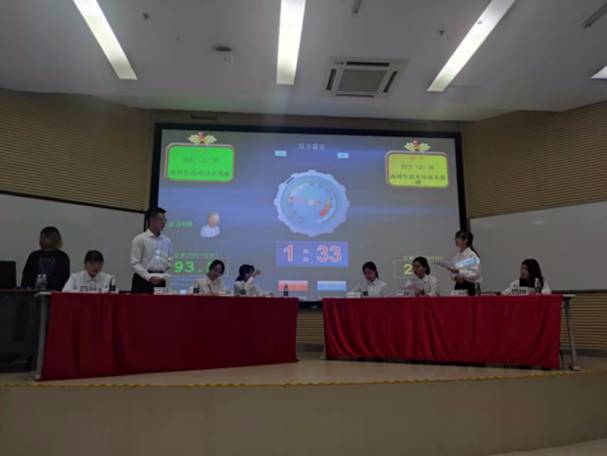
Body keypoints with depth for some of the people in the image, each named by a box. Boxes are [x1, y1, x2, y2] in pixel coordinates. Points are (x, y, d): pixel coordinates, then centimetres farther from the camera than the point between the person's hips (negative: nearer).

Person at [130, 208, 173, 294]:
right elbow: (135, 263, -7)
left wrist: (165, 276, -2)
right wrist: (149, 277, -16)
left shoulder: (167, 241, 12)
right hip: (143, 280, -4)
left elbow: (170, 262, 14)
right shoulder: (139, 239, -1)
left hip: (160, 281, 4)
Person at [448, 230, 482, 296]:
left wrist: (459, 271, -22)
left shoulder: (472, 255, -9)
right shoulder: (457, 257, 10)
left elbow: (475, 273, -16)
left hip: (469, 286, -6)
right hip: (458, 286, 6)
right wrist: (456, 277, -7)